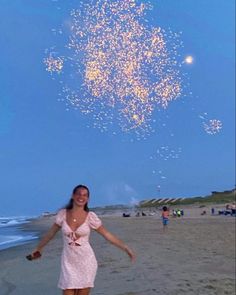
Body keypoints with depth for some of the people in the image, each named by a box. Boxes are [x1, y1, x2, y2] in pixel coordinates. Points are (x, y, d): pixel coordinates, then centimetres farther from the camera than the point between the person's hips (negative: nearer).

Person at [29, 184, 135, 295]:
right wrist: (39, 247, 24)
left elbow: (108, 235, -2)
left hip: (86, 261, -1)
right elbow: (51, 233, 12)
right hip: (69, 262, 1)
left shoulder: (90, 216, -8)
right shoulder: (63, 214, -3)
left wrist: (126, 248, -6)